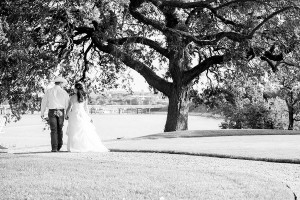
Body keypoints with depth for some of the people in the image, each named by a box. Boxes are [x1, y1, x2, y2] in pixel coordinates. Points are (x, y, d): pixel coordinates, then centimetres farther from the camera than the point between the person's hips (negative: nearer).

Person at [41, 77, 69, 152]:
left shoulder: (49, 91, 0)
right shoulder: (64, 92, 1)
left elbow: (44, 102, 3)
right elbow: (67, 104, 3)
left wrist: (42, 113, 13)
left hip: (52, 112, -1)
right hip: (61, 112, 1)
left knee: (53, 130, -1)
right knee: (59, 129, 15)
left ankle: (54, 148, -9)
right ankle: (59, 146, 18)